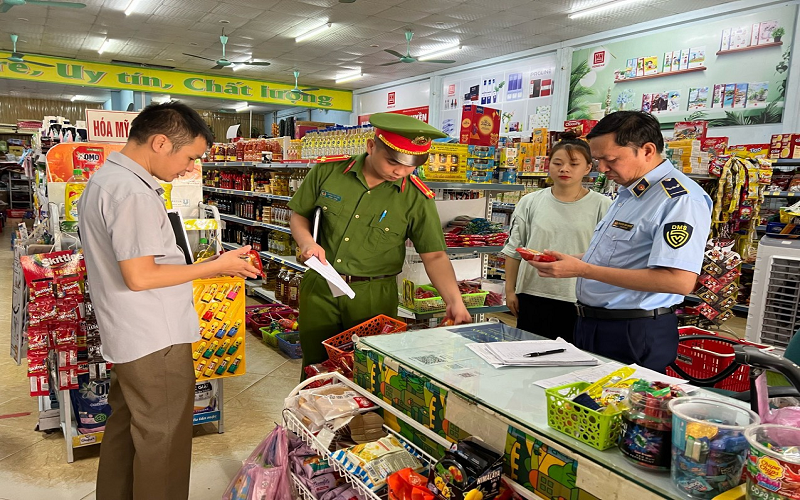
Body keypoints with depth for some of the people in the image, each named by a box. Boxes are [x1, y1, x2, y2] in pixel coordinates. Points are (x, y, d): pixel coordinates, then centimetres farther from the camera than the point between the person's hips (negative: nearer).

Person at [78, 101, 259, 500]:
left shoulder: (102, 179, 11)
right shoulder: (132, 191, -23)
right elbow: (139, 277, -24)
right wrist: (215, 267, -16)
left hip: (125, 334, 10)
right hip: (155, 339, -10)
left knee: (124, 426, 23)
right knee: (163, 441, 5)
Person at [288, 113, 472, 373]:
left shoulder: (417, 198, -10)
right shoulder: (328, 172, -6)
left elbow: (435, 256, -8)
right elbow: (299, 216, 7)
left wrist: (455, 301, -20)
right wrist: (307, 242, -13)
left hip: (373, 296, -1)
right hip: (319, 287, 2)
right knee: (316, 368, 17)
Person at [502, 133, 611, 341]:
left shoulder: (602, 206, -1)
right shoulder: (530, 203, 5)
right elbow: (514, 249, 9)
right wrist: (510, 290, 7)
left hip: (579, 301, -2)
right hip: (533, 297, 2)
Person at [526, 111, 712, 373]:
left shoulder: (681, 198, -17)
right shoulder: (627, 192, 14)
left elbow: (681, 281, -27)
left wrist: (583, 269, -24)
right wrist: (568, 261, 4)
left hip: (635, 335, -9)